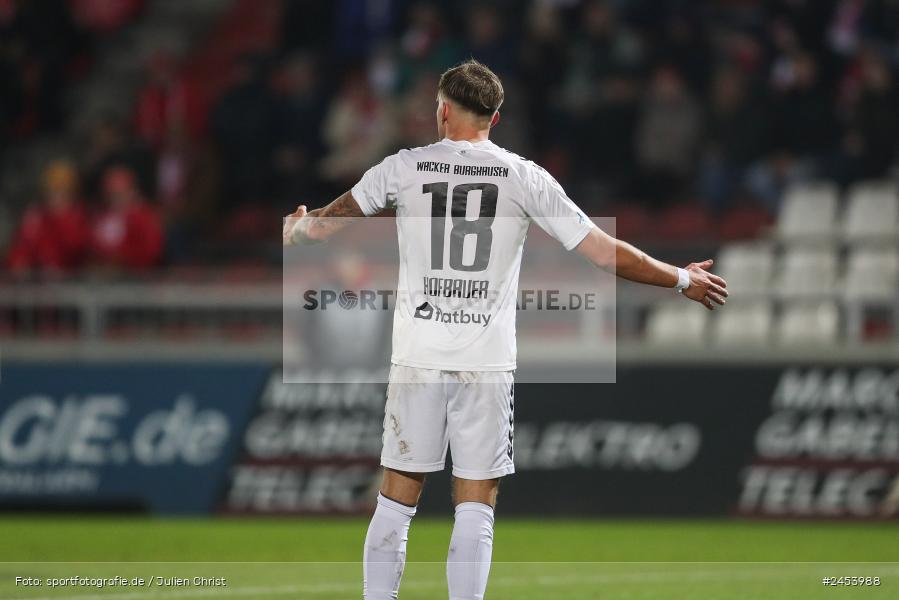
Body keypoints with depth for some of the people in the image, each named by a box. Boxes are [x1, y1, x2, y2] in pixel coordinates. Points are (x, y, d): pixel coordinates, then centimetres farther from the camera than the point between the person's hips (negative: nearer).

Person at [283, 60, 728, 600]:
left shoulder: (404, 168, 1)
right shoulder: (524, 177, -1)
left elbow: (325, 224, 13)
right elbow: (604, 252, 0)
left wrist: (296, 230, 37)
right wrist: (682, 281, 12)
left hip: (417, 358, 1)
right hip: (488, 366, -1)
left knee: (396, 502, 7)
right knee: (475, 509, 2)